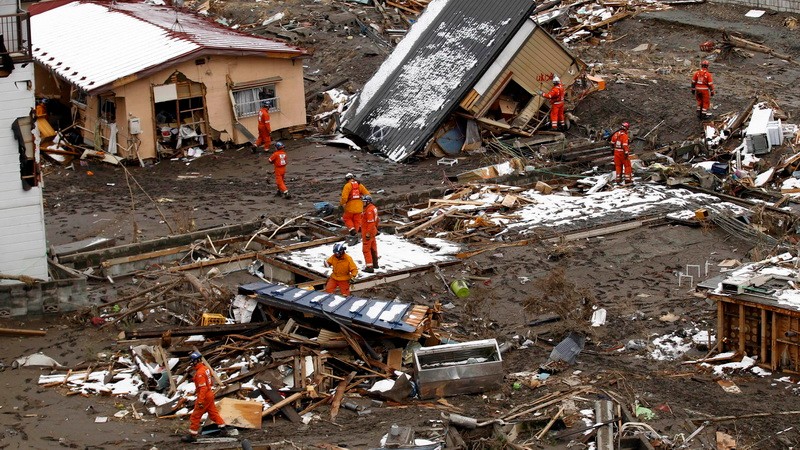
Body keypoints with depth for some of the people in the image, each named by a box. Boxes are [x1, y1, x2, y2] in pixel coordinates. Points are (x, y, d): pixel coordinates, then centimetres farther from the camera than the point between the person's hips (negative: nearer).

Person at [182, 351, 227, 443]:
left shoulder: (200, 373, -24)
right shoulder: (205, 368, 4)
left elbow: (203, 388, -27)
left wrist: (200, 401, -26)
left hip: (204, 397, -9)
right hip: (210, 394, 9)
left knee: (195, 416, 1)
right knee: (213, 412, 20)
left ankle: (192, 435, 7)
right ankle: (223, 429, 26)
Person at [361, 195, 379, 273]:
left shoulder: (369, 210, -23)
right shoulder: (373, 208, 8)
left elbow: (370, 223, -26)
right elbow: (376, 220, 18)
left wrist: (368, 234, -24)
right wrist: (376, 228, 27)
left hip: (367, 232, -10)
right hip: (373, 231, 10)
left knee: (366, 249, -5)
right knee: (373, 248, 21)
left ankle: (369, 266, -6)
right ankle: (375, 264, 33)